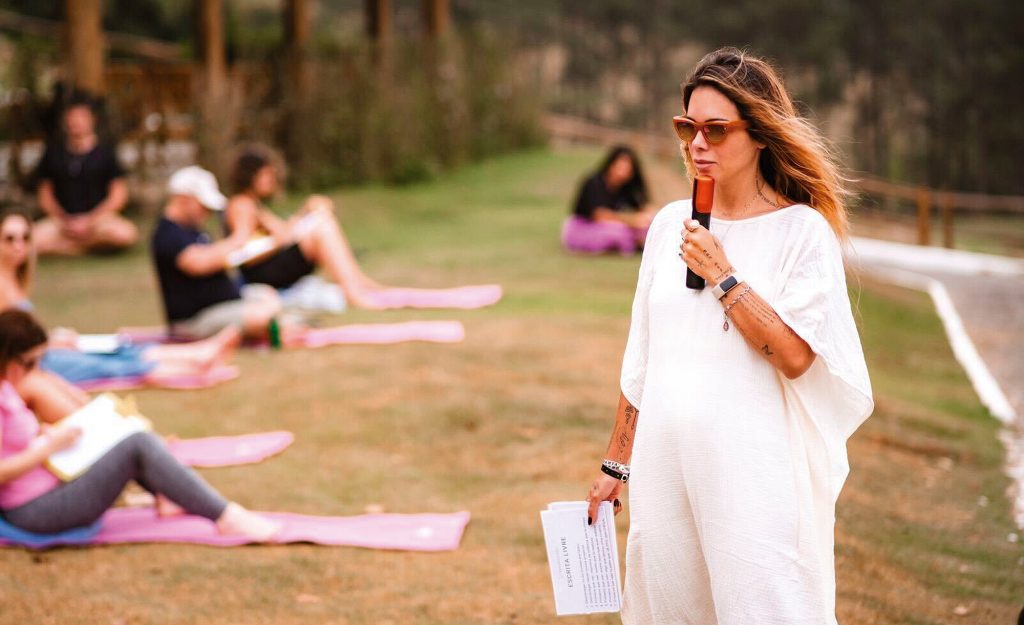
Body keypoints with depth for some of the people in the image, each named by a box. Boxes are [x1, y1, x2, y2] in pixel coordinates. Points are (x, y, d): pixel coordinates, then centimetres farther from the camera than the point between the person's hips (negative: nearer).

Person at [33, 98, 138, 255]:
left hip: (99, 217, 0)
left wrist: (89, 221, -10)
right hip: (62, 219, 0)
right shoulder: (54, 153, 8)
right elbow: (44, 192, 10)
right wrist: (63, 219, -7)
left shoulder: (105, 152, 2)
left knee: (126, 233, -33)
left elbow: (119, 194, 0)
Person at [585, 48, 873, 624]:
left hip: (751, 469, -5)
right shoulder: (671, 225, 9)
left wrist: (721, 275, -14)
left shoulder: (802, 231, -5)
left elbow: (795, 356, -16)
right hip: (667, 464, 5)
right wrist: (617, 464, 15)